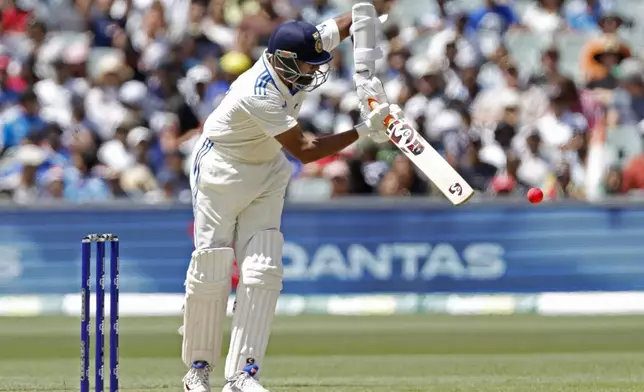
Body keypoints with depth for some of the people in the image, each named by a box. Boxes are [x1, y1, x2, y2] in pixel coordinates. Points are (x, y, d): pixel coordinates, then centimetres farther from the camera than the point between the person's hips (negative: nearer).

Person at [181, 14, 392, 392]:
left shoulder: (295, 52, -16)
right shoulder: (260, 97, -35)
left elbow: (355, 19, -3)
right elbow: (305, 151, -30)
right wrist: (363, 131, -30)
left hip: (269, 170, 7)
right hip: (220, 169, -7)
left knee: (263, 270, -5)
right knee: (211, 270, -4)